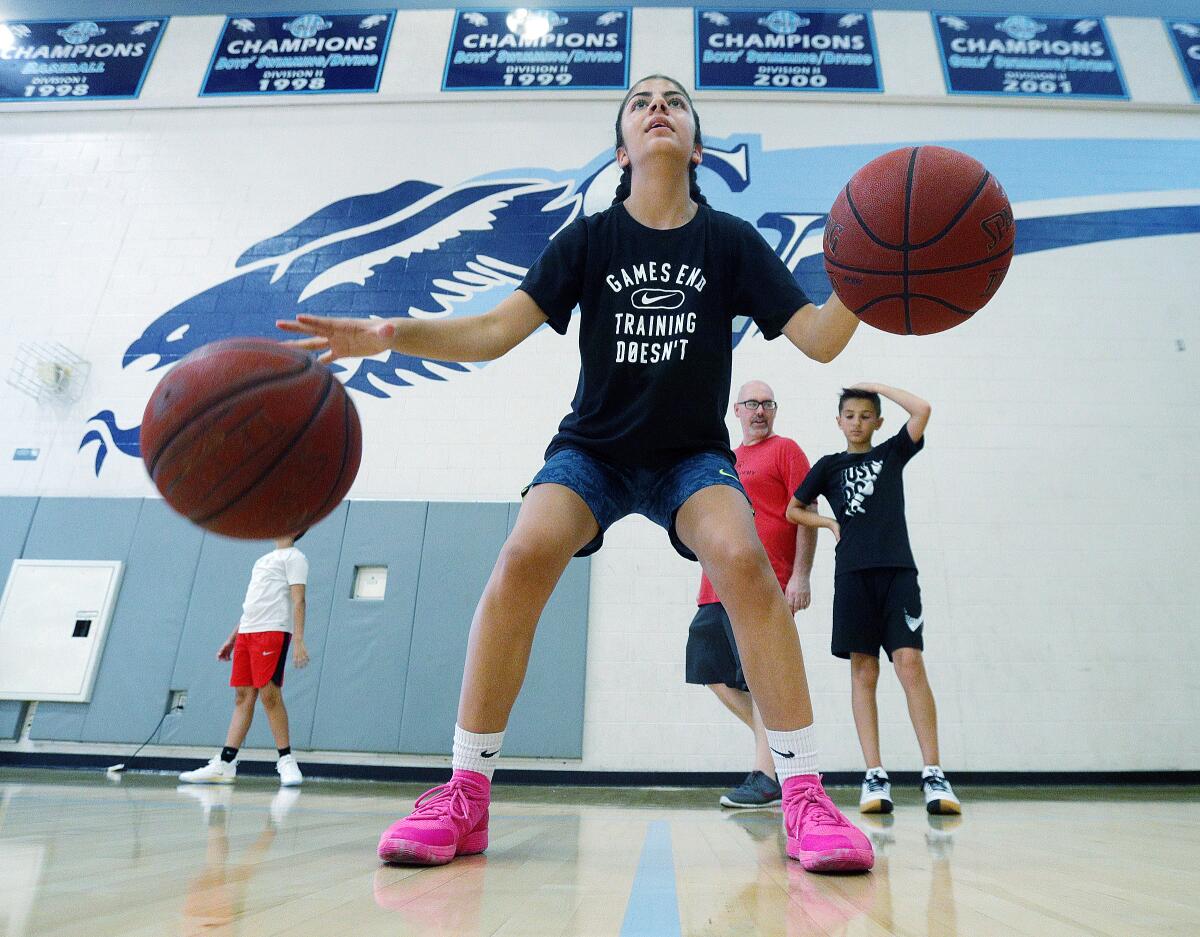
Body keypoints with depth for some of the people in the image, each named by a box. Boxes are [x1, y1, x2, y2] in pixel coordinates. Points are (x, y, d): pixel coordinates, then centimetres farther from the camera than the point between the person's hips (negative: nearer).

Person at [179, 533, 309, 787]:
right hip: (246, 633, 8)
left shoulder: (293, 557, -1)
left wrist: (298, 641, -19)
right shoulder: (263, 560, 25)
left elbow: (298, 601, -11)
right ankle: (224, 765, 7)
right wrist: (232, 638, 24)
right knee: (243, 697, 6)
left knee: (269, 695, -10)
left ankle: (286, 761, -1)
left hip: (273, 631, -8)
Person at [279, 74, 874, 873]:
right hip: (594, 449, 0)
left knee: (744, 559, -31)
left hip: (693, 454, 0)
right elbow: (493, 332, -11)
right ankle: (466, 796, -14)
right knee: (525, 554, -28)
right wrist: (394, 334, -27)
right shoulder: (589, 240, -2)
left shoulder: (730, 240, -1)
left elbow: (819, 340, -7)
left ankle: (805, 799, -17)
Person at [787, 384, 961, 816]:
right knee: (863, 671, 0)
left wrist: (876, 386, 10)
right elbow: (793, 510, 20)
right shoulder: (829, 465, 16)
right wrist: (832, 524, 5)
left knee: (909, 663, -11)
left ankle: (933, 774, -6)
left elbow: (922, 409, 1)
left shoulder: (892, 453, 15)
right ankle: (875, 777, 3)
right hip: (853, 572, 1)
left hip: (897, 569, -1)